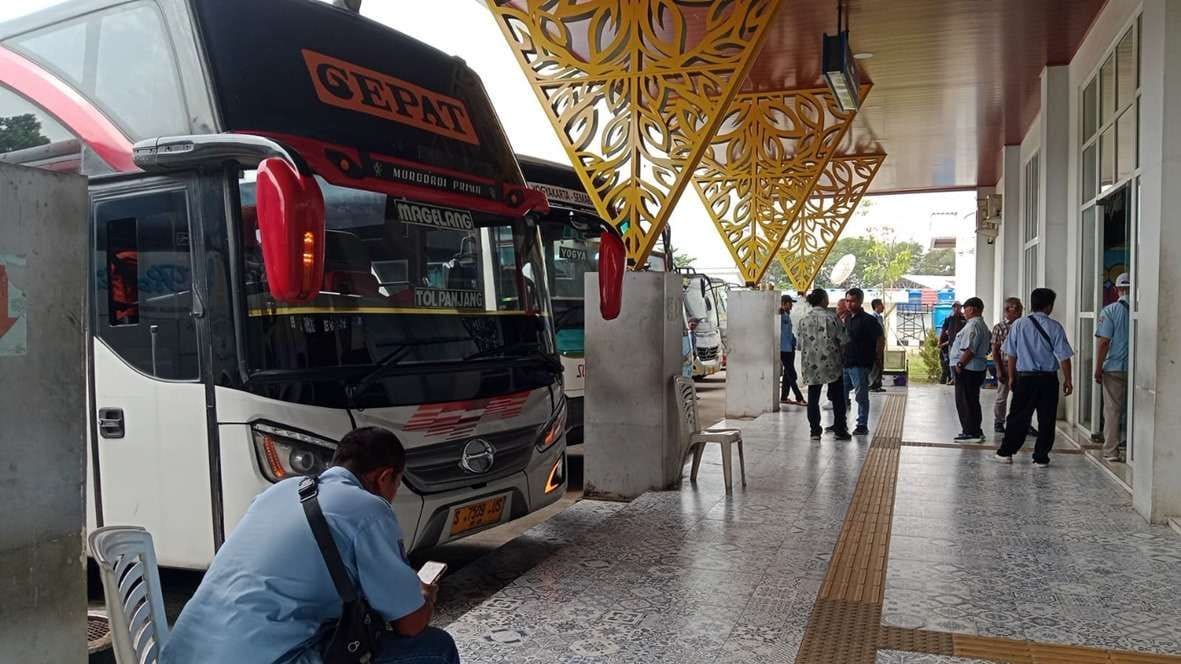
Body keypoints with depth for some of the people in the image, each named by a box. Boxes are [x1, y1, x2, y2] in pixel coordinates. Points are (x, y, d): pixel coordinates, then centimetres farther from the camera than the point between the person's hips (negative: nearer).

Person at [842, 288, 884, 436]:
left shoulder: (868, 320, -11)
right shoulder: (847, 319, 13)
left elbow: (881, 339, -13)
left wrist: (876, 358, -11)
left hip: (860, 365, -8)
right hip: (845, 363, 8)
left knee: (861, 396, 1)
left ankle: (862, 425, 10)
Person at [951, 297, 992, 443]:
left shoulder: (973, 325, -16)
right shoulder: (982, 325, 18)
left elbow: (969, 349, -24)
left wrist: (960, 364, -19)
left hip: (967, 369, -11)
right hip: (977, 368, 11)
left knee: (965, 402, -4)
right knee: (972, 401, 17)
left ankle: (971, 433, -1)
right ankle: (975, 431, 23)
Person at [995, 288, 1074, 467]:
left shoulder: (1019, 325, 0)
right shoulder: (1054, 327, -6)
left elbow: (1011, 354, 4)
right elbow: (1063, 356, -5)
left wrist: (1011, 377, 14)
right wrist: (1068, 380, 4)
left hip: (1024, 378, 2)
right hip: (1048, 379, -1)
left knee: (1018, 417, 10)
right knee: (1046, 419, 7)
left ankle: (1006, 452, 14)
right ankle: (1041, 458, 10)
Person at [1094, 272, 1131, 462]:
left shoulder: (1109, 311, -7)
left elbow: (1104, 342, -11)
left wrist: (1098, 369, -5)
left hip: (1114, 368, -2)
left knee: (1112, 410, 4)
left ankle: (1111, 451, 6)